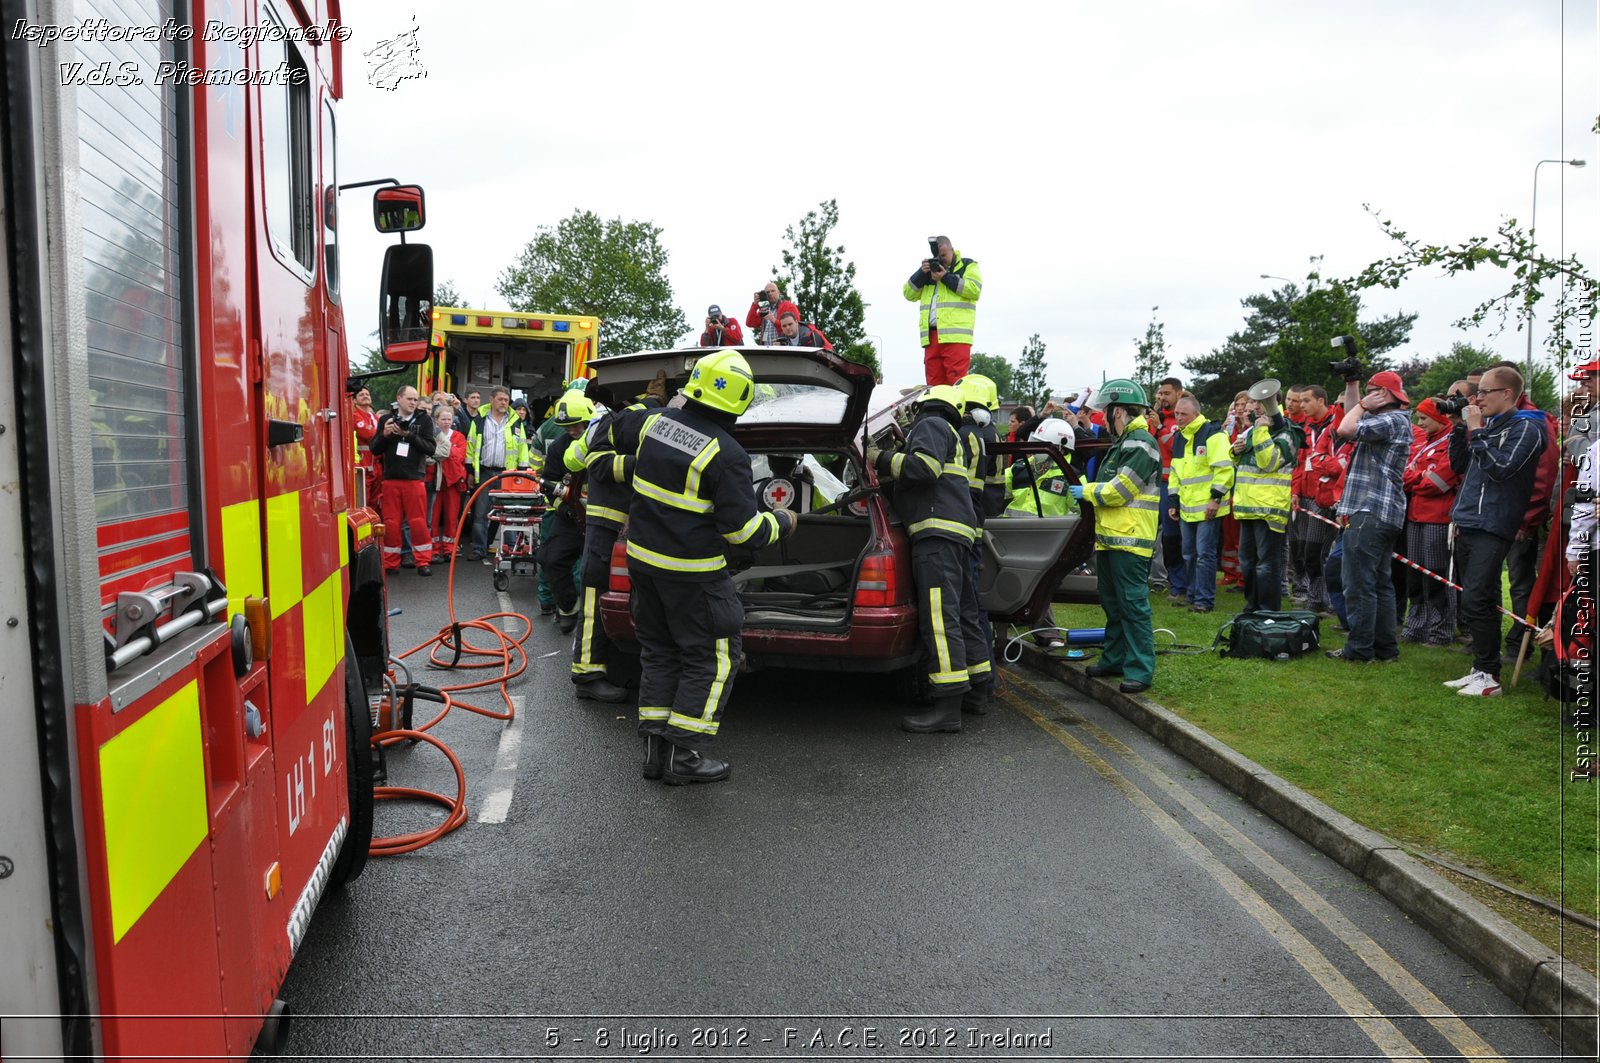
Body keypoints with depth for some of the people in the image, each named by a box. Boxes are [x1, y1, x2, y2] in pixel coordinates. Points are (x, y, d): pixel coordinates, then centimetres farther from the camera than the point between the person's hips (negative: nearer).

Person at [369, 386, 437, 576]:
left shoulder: (424, 420, 3)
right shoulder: (386, 419, 8)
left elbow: (430, 448, -7)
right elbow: (375, 449, 7)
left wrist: (408, 435, -16)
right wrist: (384, 434, -11)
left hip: (414, 478, -2)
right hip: (390, 478, 2)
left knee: (418, 522, -1)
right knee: (390, 523, 5)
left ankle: (423, 562, 9)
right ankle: (390, 563, 14)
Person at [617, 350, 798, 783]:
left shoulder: (654, 423, -1)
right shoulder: (726, 455, -21)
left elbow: (619, 437, 24)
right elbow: (744, 530, -16)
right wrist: (782, 523, 3)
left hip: (643, 559, 7)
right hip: (690, 573, -7)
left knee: (658, 651, 18)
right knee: (711, 659, 6)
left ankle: (655, 748, 21)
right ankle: (685, 753, 7)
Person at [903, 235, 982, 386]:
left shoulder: (968, 266, 11)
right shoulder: (930, 268, 24)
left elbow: (975, 290, -6)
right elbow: (909, 294, 18)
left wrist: (946, 277, -8)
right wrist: (921, 273, 2)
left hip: (956, 335, -5)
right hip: (931, 335, 5)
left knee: (957, 383, -13)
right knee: (934, 383, 2)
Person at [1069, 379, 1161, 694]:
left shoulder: (1140, 444, -14)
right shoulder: (1121, 443, 20)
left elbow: (1118, 491, -19)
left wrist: (1085, 491, -7)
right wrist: (1087, 490, 6)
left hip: (1130, 540, -11)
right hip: (1109, 537, 11)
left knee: (1133, 604, -8)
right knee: (1112, 602, 17)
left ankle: (1140, 670, -4)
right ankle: (1115, 659, 27)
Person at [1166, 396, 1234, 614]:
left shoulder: (1212, 434, -11)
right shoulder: (1179, 438, 15)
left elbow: (1224, 469, -16)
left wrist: (1216, 497, -18)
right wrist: (1173, 501, 17)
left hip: (1207, 507, -8)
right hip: (1186, 508, 8)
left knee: (1205, 554, -6)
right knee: (1189, 554, 13)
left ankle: (1205, 599, 0)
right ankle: (1192, 596, 23)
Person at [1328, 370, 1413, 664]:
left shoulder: (1393, 420, -13)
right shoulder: (1390, 419, 18)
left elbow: (1345, 428, -22)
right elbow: (1352, 418, 30)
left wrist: (1363, 405, -5)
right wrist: (1352, 385, 24)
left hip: (1370, 512, -11)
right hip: (1385, 514, 11)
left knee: (1358, 582, -8)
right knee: (1380, 582, 13)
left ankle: (1359, 649, -6)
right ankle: (1385, 647, 18)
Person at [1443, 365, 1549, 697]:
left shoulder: (1526, 428, -6)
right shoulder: (1488, 423, 17)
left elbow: (1501, 467, -19)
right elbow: (1459, 464, 22)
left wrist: (1476, 431, -13)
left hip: (1492, 529, -8)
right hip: (1468, 526, 8)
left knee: (1476, 601, -13)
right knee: (1475, 603, 11)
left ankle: (1490, 677, -6)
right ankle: (1480, 670, 19)